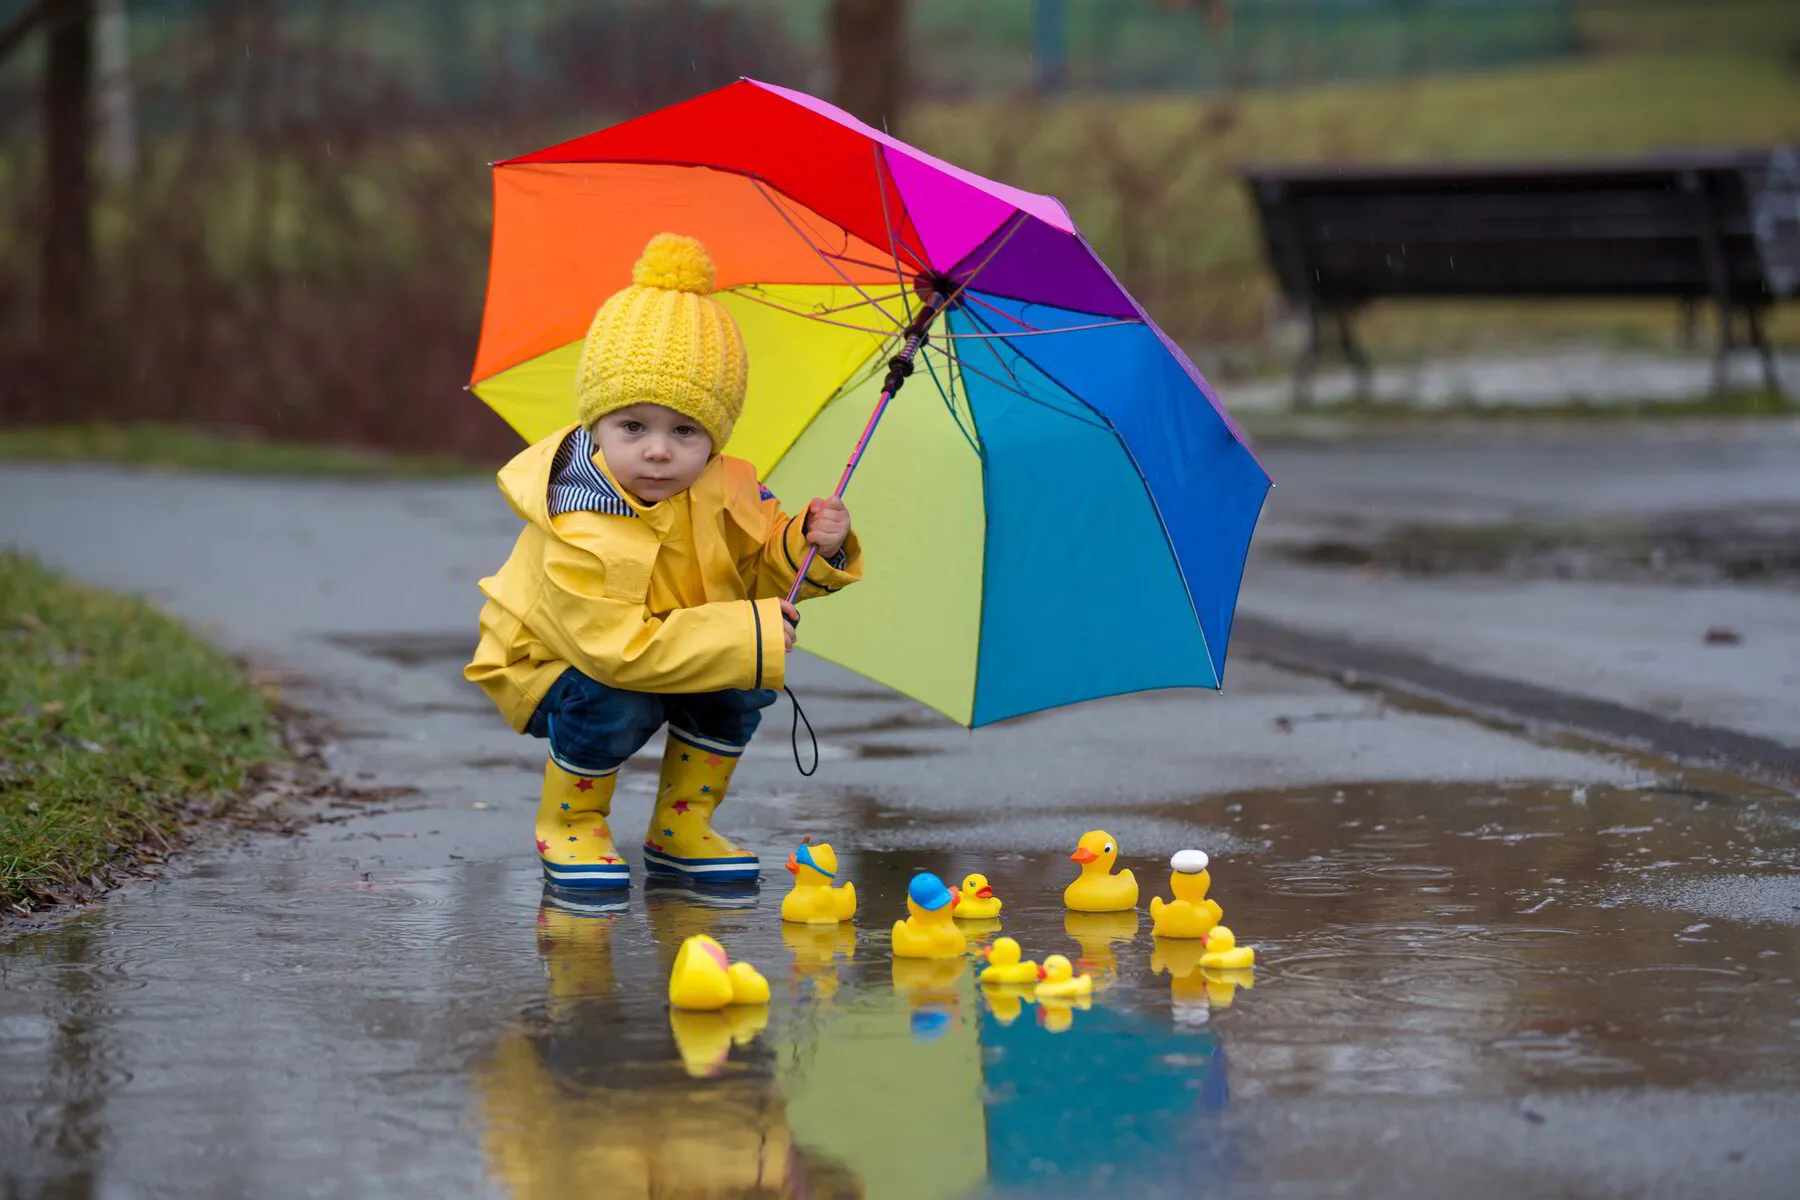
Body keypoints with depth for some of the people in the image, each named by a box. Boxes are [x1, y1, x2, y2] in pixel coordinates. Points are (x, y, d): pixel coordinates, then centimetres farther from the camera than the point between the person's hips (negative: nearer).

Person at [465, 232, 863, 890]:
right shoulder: (575, 536, -35)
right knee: (618, 705, -35)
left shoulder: (722, 492, -14)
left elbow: (758, 565, 3)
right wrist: (749, 634, -39)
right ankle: (568, 826, -6)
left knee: (741, 684, -16)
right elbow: (619, 646, -39)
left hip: (678, 654, 6)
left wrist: (809, 545, -21)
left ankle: (680, 828, 4)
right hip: (554, 665, -6)